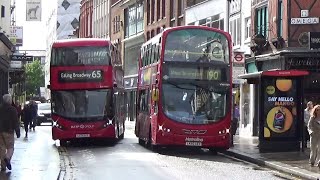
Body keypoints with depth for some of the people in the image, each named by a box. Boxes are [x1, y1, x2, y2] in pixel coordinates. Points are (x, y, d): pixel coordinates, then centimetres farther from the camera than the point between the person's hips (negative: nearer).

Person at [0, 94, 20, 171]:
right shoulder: (13, 110, -6)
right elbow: (16, 122, -8)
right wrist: (18, 132, -3)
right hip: (9, 131, -4)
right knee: (10, 147, 4)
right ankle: (7, 158, -25)